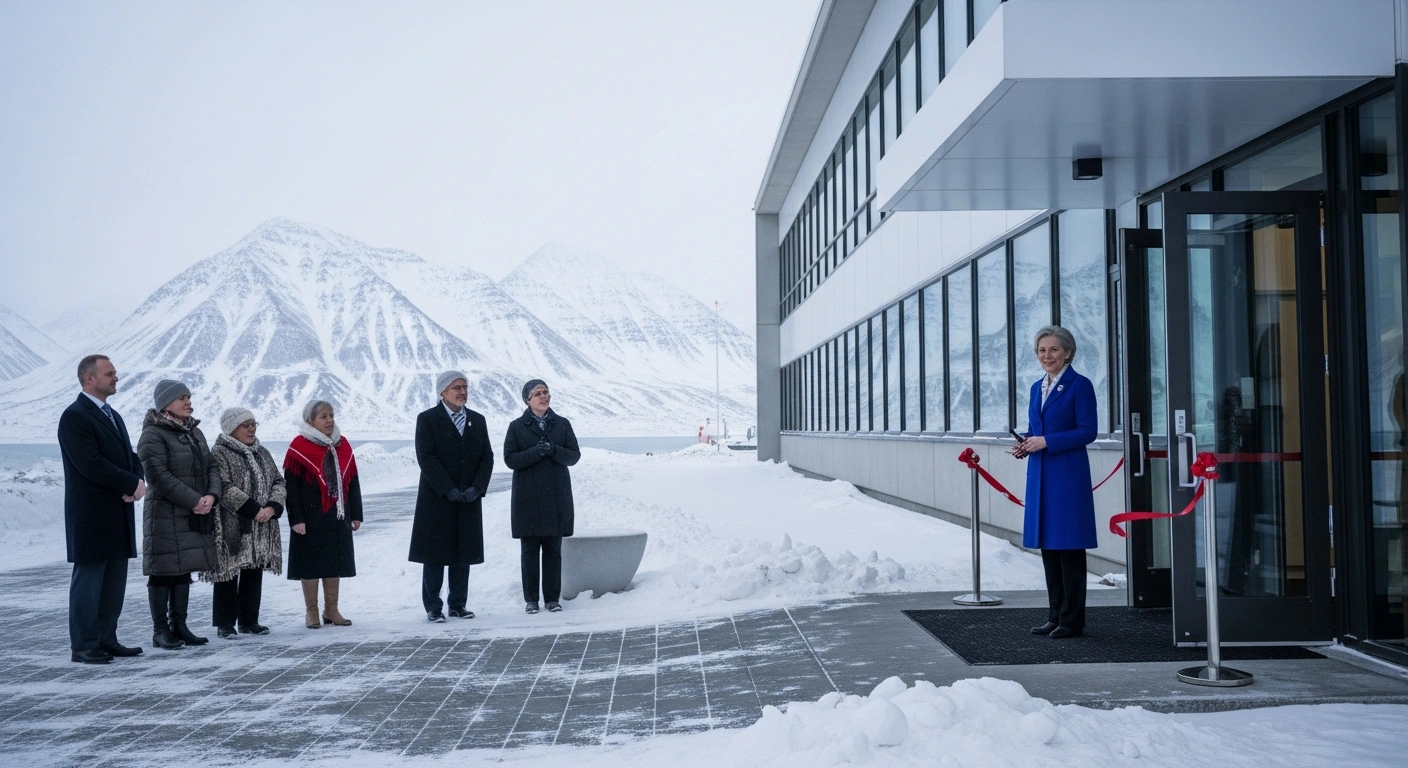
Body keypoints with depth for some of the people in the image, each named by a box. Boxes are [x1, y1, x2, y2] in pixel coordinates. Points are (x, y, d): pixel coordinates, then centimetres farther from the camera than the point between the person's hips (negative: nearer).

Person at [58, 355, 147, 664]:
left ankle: (106, 640, 17)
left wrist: (139, 482, -6)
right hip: (91, 516, -8)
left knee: (115, 582, 10)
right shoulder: (75, 417, -11)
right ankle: (83, 646, 5)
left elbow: (130, 457, 16)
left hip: (119, 514, 8)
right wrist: (132, 484, -15)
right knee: (88, 580, -2)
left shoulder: (113, 416, 18)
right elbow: (90, 465, -21)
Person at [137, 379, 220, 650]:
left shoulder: (194, 431, 15)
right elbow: (160, 477, -19)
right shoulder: (152, 435, -10)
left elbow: (210, 467, 12)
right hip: (165, 515, -8)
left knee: (183, 570, 12)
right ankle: (160, 630, 6)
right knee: (163, 572, -1)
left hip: (196, 515, 8)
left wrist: (211, 496, -7)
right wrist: (194, 501, -19)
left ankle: (179, 626, 19)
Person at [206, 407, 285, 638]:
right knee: (229, 576, -1)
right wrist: (254, 510, -19)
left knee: (254, 574, 11)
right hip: (232, 529, -7)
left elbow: (278, 482, 11)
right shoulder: (219, 454, -8)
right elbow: (225, 489, -18)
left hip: (261, 529, 7)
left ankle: (249, 620, 20)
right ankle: (225, 624, 8)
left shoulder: (262, 453, 15)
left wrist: (272, 508, -8)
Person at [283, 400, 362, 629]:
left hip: (337, 517, 5)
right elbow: (291, 486, -9)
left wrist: (356, 514, 9)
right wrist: (296, 518, -14)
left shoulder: (342, 445, 9)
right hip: (310, 517, -5)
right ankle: (311, 611, 11)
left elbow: (353, 482, 12)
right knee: (311, 563, 1)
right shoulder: (299, 447, -8)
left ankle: (331, 610, 18)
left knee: (335, 562, 8)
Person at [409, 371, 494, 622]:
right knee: (434, 556, 0)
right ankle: (433, 608, 6)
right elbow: (426, 458, -11)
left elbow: (487, 457, 7)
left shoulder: (477, 420, 12)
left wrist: (476, 488, -8)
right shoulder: (427, 419, -3)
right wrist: (449, 490, -17)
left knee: (464, 554, 6)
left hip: (469, 500, 4)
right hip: (437, 499, -4)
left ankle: (458, 605, 14)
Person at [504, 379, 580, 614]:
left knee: (553, 550, 4)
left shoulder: (562, 424, 9)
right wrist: (536, 452, -17)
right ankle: (531, 599, 10)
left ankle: (552, 598, 11)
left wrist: (553, 450, -16)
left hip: (557, 497, 1)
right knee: (529, 550, 2)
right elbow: (510, 459, -4)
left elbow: (574, 455, 3)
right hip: (528, 498, -1)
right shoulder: (517, 426, 4)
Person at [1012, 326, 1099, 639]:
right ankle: (1055, 616, 18)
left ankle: (1072, 620, 5)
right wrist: (1025, 445, 2)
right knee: (1047, 546, 10)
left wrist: (1046, 442, -17)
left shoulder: (1080, 385, -6)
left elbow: (1088, 431, -12)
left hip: (1068, 475, -7)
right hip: (1040, 475, 7)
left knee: (1069, 546, -3)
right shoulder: (1037, 388, 16)